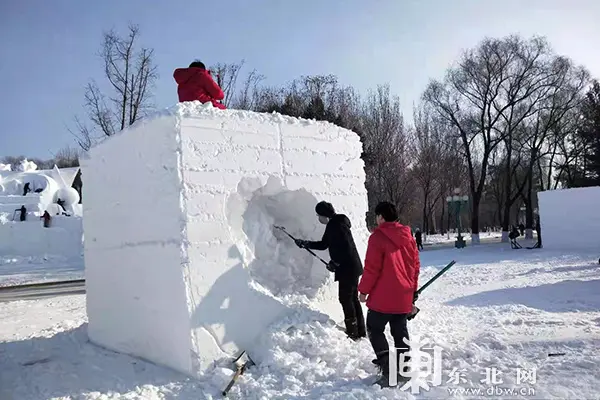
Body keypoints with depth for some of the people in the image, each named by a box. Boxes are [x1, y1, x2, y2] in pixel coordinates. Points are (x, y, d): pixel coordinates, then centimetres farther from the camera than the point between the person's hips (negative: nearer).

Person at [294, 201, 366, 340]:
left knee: (346, 298, -2)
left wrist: (335, 262, -16)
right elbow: (324, 244, 22)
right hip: (351, 268, 10)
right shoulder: (332, 226, 12)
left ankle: (353, 333, 6)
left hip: (348, 268, -10)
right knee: (353, 298, 16)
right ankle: (361, 331, 25)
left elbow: (346, 247, -25)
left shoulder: (338, 225, -19)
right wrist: (306, 244, 16)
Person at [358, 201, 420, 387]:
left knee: (374, 329, 6)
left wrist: (363, 290, -3)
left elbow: (371, 268, -16)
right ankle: (404, 369, 22)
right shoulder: (408, 237, 6)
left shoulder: (378, 237, -15)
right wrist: (412, 290, 23)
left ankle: (389, 370, -2)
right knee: (400, 331, 17)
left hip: (383, 297, -6)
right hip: (404, 297, 7)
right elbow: (415, 265, 12)